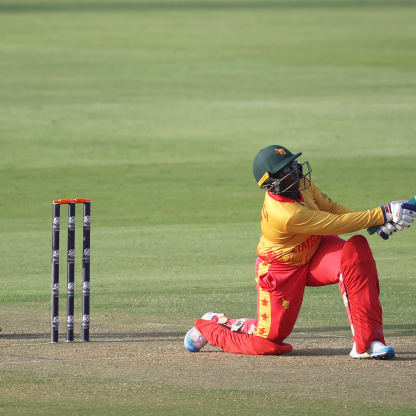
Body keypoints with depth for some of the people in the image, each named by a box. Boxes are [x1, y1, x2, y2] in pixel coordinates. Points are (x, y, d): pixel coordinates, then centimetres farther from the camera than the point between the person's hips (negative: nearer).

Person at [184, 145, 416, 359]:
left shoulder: (301, 184, -12)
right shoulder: (285, 214, -37)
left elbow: (331, 207, 1)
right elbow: (337, 224, -36)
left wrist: (377, 223, -9)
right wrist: (383, 214, -35)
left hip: (314, 251, 7)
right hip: (282, 269, -7)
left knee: (356, 249, -24)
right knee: (268, 341, -3)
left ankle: (367, 342, -23)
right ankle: (210, 326, 28)